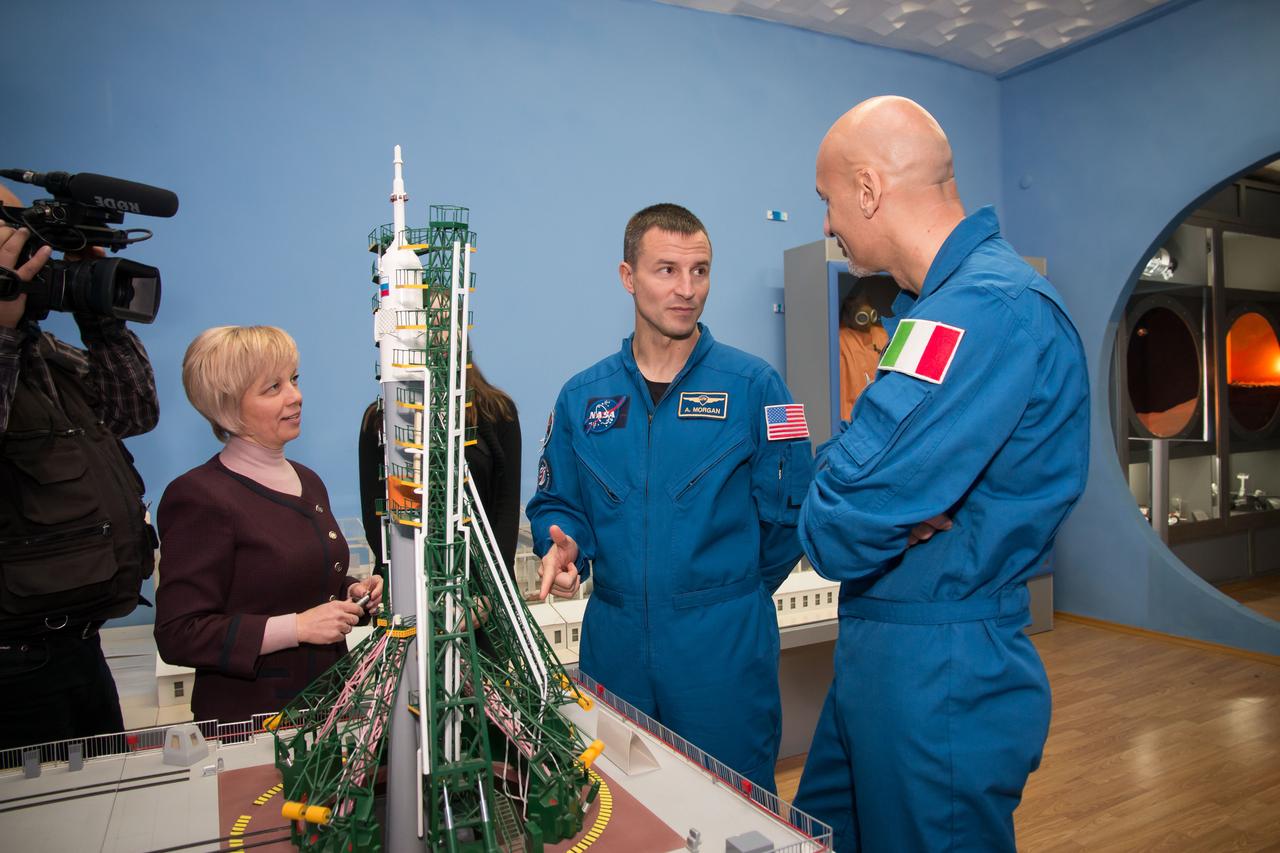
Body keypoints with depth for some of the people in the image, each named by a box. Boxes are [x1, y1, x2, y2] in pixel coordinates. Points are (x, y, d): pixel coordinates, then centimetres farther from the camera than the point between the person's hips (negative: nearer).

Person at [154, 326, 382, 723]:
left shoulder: (307, 481, 8)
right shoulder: (200, 496, -16)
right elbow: (178, 636, -18)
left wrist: (352, 592, 2)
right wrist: (298, 627, -23)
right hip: (248, 717, -7)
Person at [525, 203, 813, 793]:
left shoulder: (753, 385, -6)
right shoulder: (582, 397, 4)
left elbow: (788, 511, -3)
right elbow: (556, 502, 11)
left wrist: (734, 592, 3)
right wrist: (563, 548, -9)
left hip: (726, 647, -2)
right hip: (614, 644, 3)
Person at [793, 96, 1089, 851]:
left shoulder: (998, 308, -24)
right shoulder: (940, 300, 10)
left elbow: (847, 525, -31)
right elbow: (862, 456, 11)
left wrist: (828, 516, -9)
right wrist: (843, 493, -10)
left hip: (943, 674, -9)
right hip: (881, 650, 9)